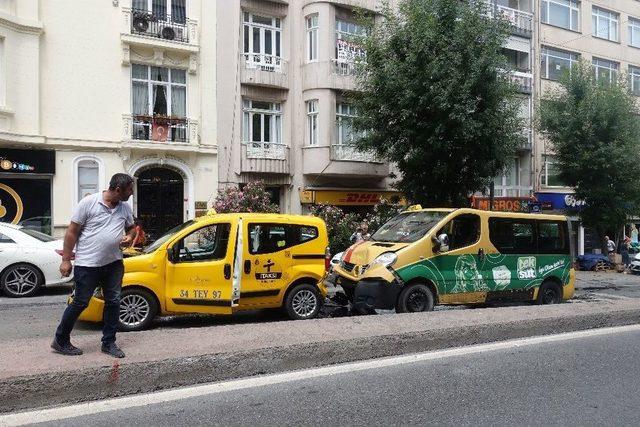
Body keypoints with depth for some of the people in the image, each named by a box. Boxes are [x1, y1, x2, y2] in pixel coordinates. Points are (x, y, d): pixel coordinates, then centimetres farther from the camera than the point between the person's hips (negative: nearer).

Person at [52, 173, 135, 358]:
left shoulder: (125, 208, 5)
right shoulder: (89, 203, -11)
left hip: (114, 264, 5)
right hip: (87, 264, -5)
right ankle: (60, 340, 22)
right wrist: (66, 260, -7)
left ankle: (109, 343, 20)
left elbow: (131, 227, 23)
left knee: (113, 302, 6)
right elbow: (72, 232, -7)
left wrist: (129, 237, -1)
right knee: (80, 303, 3)